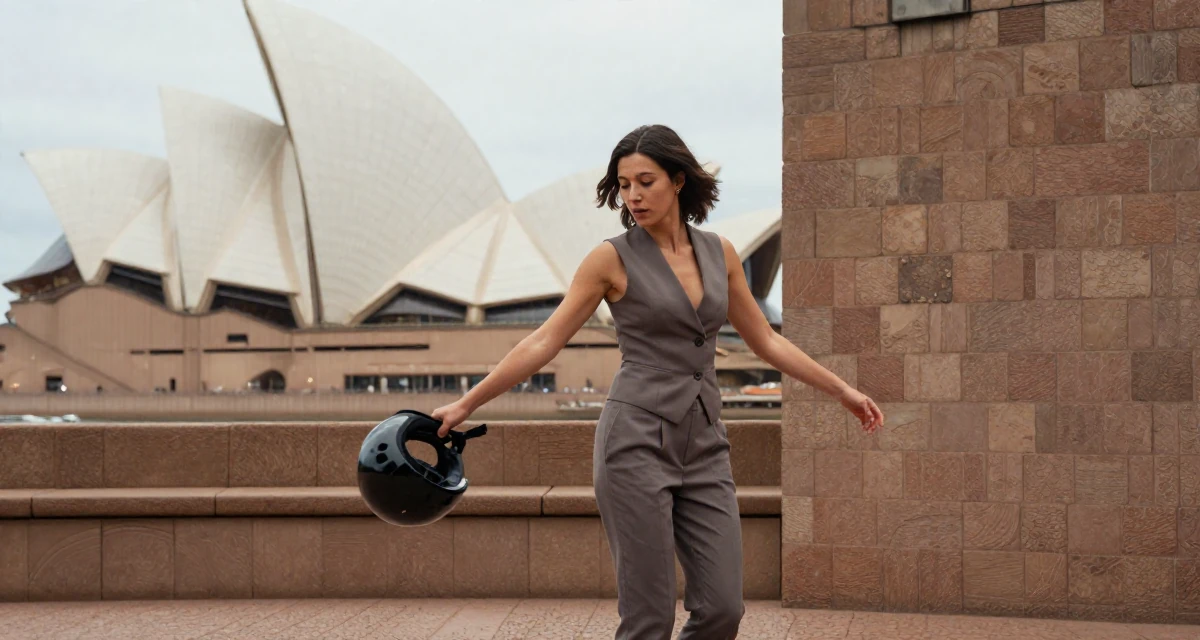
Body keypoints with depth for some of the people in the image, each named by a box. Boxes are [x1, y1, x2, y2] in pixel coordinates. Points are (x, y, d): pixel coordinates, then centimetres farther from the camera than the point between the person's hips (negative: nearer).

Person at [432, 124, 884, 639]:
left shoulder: (719, 253, 9)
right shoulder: (613, 258, -4)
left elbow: (766, 341, 17)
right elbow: (544, 343, -5)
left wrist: (843, 391, 17)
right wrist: (465, 405, -9)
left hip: (703, 445, 5)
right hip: (637, 441, -5)